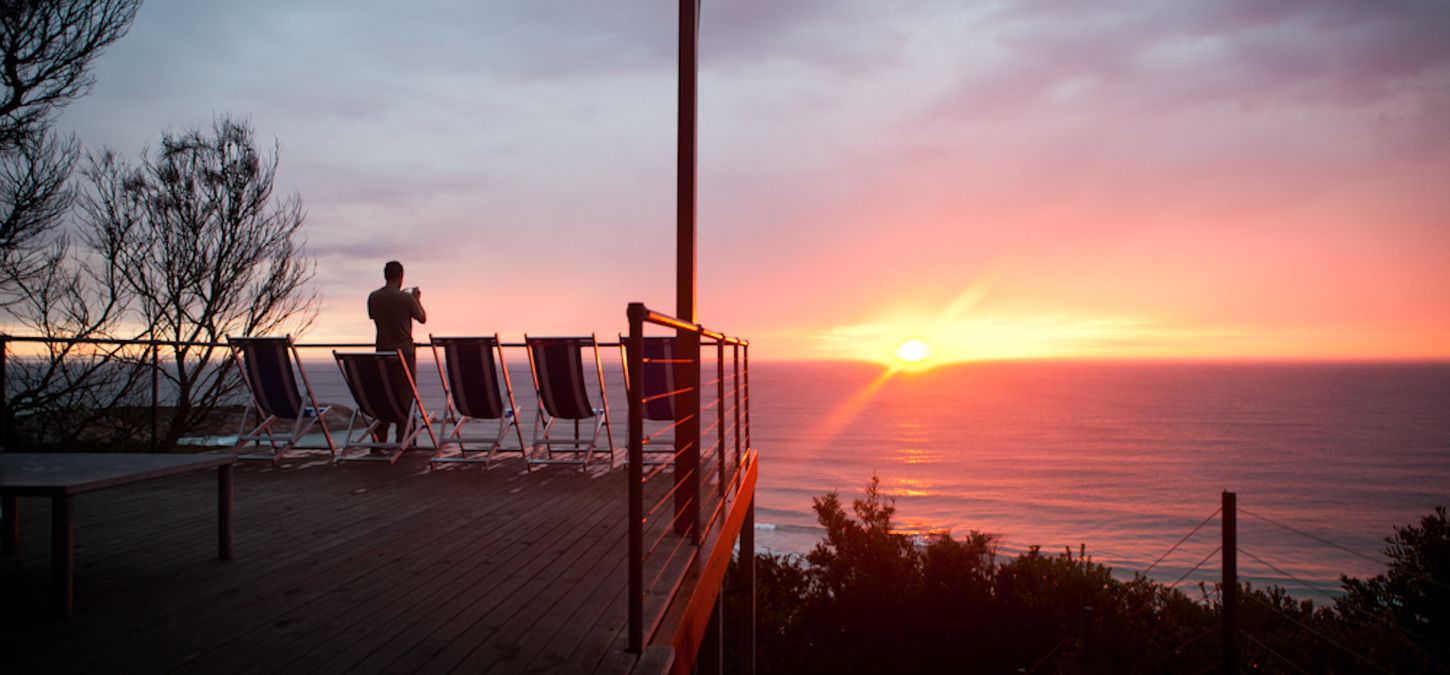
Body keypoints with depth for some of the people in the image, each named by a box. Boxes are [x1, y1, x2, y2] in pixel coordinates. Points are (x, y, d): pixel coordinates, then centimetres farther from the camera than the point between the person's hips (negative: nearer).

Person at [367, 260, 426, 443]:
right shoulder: (406, 298, -12)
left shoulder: (373, 297, 1)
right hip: (404, 352, -4)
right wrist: (417, 299, 16)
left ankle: (379, 441, 10)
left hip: (382, 352, 5)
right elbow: (422, 318, 0)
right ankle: (401, 441, 3)